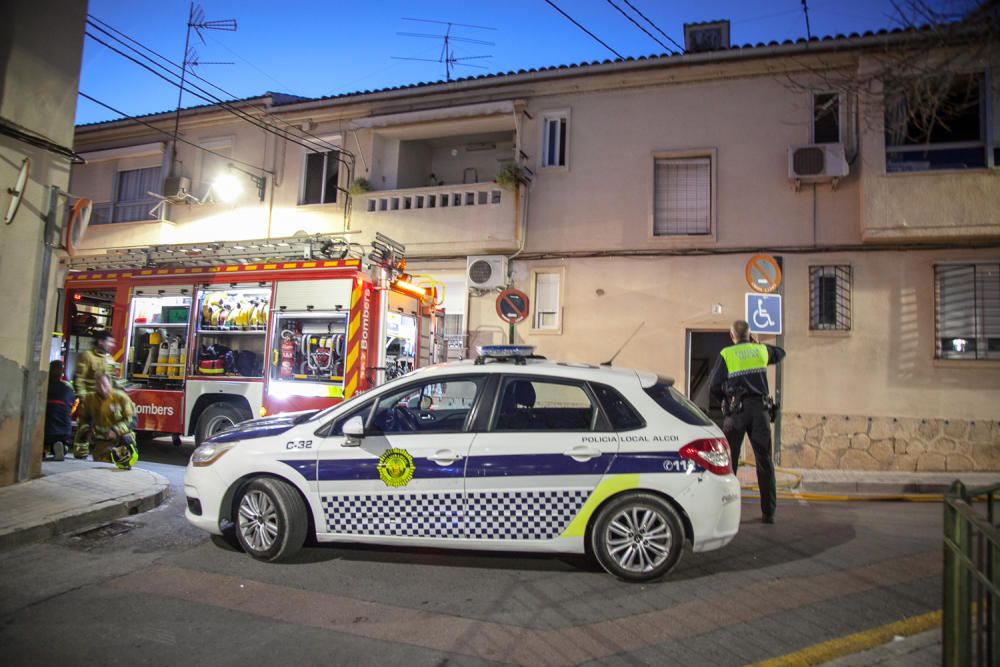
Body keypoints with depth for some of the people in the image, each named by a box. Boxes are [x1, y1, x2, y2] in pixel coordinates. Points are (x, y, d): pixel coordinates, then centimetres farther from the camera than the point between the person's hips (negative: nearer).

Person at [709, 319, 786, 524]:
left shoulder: (726, 355, 0)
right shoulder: (761, 350, 10)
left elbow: (715, 386, -6)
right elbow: (780, 354, 32)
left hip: (737, 410, -2)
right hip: (760, 408, 3)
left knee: (728, 459, 3)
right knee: (764, 461, 6)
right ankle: (769, 512, 8)